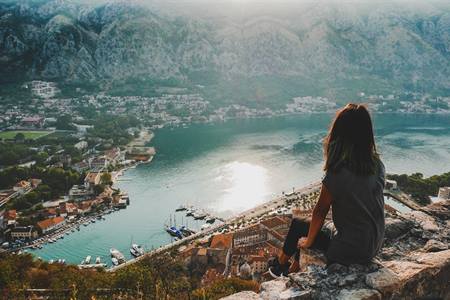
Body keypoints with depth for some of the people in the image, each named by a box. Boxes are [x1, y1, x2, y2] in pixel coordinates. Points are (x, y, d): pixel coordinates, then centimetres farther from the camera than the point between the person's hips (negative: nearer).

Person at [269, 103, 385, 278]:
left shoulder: (337, 174, -25)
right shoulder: (377, 165, -7)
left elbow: (320, 212, -13)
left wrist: (308, 241, 4)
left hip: (350, 250, -6)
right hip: (374, 247, 6)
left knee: (297, 226, 15)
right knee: (309, 227, 23)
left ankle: (280, 265, 37)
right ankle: (294, 269, 38)